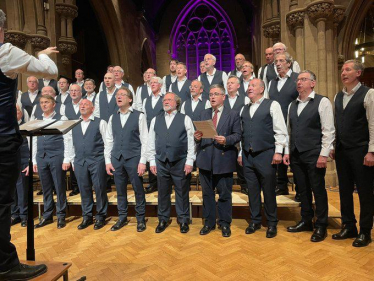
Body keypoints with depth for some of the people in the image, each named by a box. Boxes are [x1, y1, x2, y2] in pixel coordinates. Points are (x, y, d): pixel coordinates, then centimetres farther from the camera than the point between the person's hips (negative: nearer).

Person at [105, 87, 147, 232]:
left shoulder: (139, 116, -2)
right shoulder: (112, 117, 11)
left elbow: (145, 140, -6)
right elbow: (109, 140, 11)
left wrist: (143, 161, -11)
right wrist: (108, 161, 4)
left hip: (134, 158, -4)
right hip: (116, 158, 4)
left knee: (138, 190, 5)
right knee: (120, 190, 12)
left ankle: (140, 219, 20)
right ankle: (122, 218, 26)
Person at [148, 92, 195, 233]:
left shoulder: (185, 119, 1)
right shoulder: (155, 120, 10)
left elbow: (191, 141, -2)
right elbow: (151, 142, 10)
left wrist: (189, 161, -8)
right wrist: (152, 161, 5)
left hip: (180, 162, -2)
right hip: (161, 162, 3)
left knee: (182, 192, 7)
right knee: (163, 192, 12)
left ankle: (183, 220, 23)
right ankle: (163, 219, 27)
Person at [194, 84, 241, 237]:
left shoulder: (233, 115, 3)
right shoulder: (204, 114, 14)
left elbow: (237, 135, -4)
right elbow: (200, 134, 9)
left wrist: (226, 140, -21)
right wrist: (197, 137, -13)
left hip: (224, 159, -3)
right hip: (205, 159, 3)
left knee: (225, 194, 7)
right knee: (207, 193, 11)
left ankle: (225, 223, 23)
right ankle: (208, 222, 26)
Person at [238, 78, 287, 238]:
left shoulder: (272, 105, 0)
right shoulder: (244, 109, 15)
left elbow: (280, 131, -5)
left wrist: (278, 152, -10)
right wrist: (240, 154, 12)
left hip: (266, 154, -4)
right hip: (247, 156, 5)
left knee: (269, 191, 4)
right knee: (252, 190, 11)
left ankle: (272, 224, 21)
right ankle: (255, 221, 25)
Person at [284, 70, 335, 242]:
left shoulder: (322, 102, -5)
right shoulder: (292, 105, 13)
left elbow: (328, 131, -10)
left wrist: (324, 154, -15)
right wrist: (287, 152, 10)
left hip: (314, 155, -5)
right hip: (296, 155, 6)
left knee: (318, 190, 3)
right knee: (303, 190, 14)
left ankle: (321, 227, 18)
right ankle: (306, 221, 28)